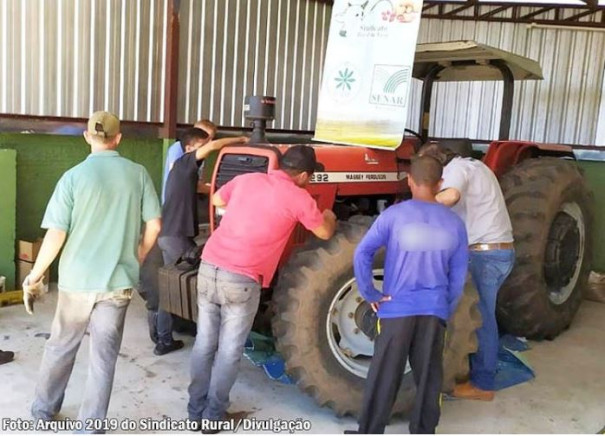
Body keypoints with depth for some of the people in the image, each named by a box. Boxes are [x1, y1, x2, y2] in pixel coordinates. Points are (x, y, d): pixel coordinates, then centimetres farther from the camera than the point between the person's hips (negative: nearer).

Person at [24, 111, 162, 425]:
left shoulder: (74, 176, -8)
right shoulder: (138, 174, -3)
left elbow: (56, 235, -9)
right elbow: (154, 226, -1)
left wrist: (34, 277, 3)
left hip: (77, 279, 0)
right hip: (118, 281, 0)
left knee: (61, 346, 19)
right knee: (104, 355, 8)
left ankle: (44, 408, 37)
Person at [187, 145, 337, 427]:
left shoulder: (246, 179, 12)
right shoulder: (298, 197, -2)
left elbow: (217, 200, 31)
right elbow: (324, 234, 11)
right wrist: (329, 217, 33)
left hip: (209, 268, 6)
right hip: (241, 281, -6)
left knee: (205, 342, 16)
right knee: (229, 351, 9)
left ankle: (196, 409, 28)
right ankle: (213, 415, 19)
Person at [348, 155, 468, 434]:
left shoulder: (394, 215, -7)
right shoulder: (454, 222, 3)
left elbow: (362, 254, -12)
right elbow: (459, 275, 7)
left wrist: (370, 294, -4)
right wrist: (447, 311, 16)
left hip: (397, 308, -2)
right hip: (434, 310, 2)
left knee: (384, 376, 7)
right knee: (428, 375, 13)